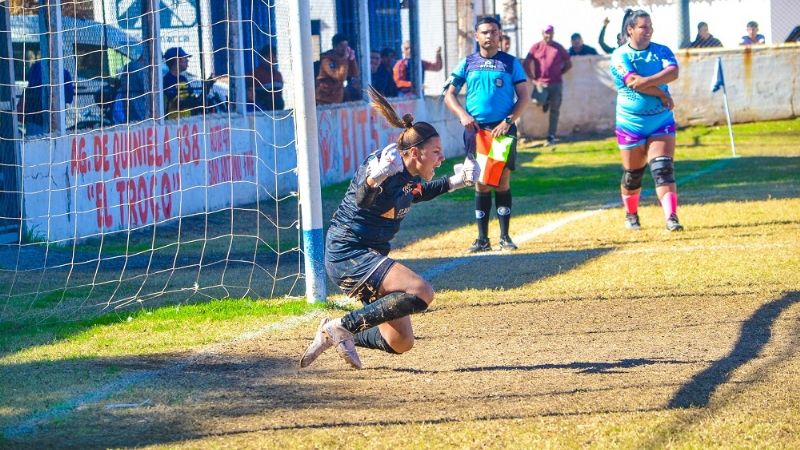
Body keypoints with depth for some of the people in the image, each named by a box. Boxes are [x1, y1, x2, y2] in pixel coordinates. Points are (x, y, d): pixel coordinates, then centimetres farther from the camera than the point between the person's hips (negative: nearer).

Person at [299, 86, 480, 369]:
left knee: (401, 342, 8)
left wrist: (452, 183, 17)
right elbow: (363, 199, -38)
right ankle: (343, 327, -19)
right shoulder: (388, 166, -20)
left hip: (372, 257, 10)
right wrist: (375, 178, -60)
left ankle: (337, 337, 27)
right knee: (422, 292, -29)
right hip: (348, 254, -10)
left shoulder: (411, 176, 5)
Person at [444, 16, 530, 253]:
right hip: (475, 129, 1)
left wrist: (508, 121, -11)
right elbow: (449, 95, 9)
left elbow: (524, 96, 1)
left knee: (502, 182, 0)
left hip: (503, 129, -1)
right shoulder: (467, 63, 8)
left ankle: (505, 237, 6)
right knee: (481, 184, 3)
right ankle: (482, 239, 7)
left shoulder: (510, 63, 4)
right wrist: (463, 115, -9)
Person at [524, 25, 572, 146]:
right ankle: (545, 102, 12)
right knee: (537, 102, -26)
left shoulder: (559, 48, 5)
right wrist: (534, 79, -6)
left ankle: (551, 137, 9)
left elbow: (568, 64, 13)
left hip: (556, 84, 1)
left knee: (554, 111, 2)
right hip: (541, 83, -1)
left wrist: (558, 74, 2)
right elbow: (527, 64, 3)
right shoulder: (536, 47, 3)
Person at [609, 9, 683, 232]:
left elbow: (673, 72, -15)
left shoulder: (662, 51, 4)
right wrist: (662, 95, -16)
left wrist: (645, 81, -25)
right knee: (632, 174, 9)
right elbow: (633, 82, -20)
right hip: (631, 122, -2)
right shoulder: (620, 56, -6)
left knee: (663, 169, -12)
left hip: (661, 120, 2)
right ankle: (631, 215, 31)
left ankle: (671, 217, -19)